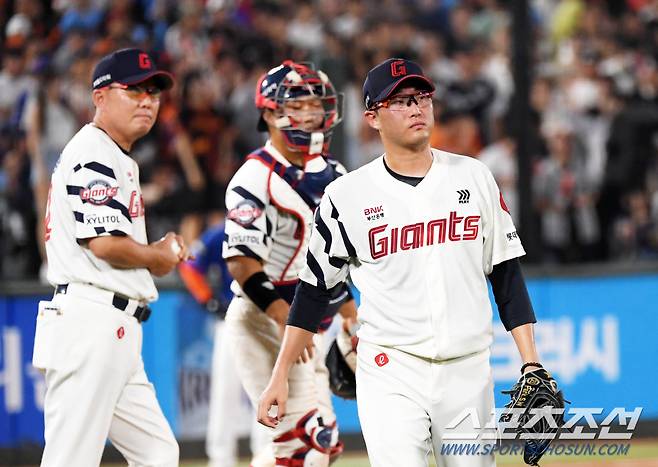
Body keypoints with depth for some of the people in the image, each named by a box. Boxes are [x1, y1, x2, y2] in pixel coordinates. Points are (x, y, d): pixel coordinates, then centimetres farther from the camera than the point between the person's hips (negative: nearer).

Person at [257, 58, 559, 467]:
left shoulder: (474, 177, 7)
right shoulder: (346, 196, 0)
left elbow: (507, 276, 9)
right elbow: (315, 290, 6)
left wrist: (531, 366, 1)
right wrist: (281, 376, 3)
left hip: (468, 371, 3)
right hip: (390, 372, -3)